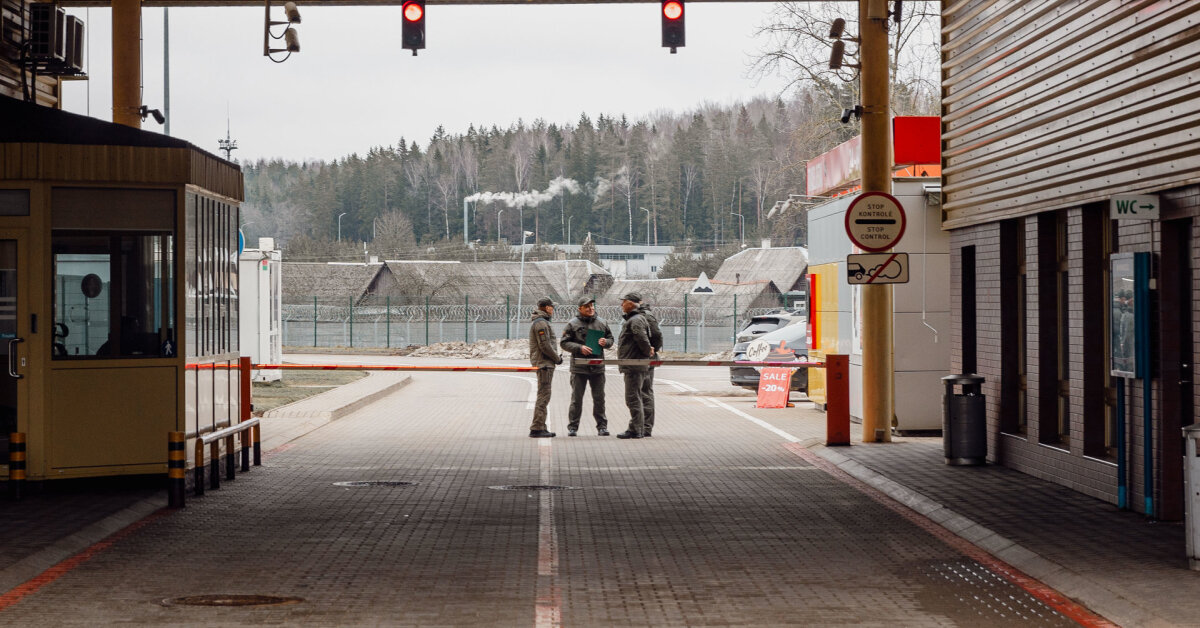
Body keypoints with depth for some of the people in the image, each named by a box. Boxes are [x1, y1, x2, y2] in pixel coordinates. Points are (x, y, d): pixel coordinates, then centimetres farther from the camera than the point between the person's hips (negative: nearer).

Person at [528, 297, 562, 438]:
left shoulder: (539, 322, 19)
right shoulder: (541, 323, -15)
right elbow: (545, 346, -20)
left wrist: (556, 356, 13)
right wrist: (557, 358, -9)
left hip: (545, 364, 11)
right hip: (543, 363, -11)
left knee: (543, 396, 13)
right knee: (543, 396, -11)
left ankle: (541, 428, 16)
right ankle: (536, 429, -12)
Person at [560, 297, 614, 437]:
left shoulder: (601, 323, 9)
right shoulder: (572, 324, -2)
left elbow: (611, 338, 18)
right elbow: (564, 343, -3)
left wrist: (605, 342, -6)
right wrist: (579, 348, -17)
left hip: (597, 366, 3)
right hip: (579, 367, -3)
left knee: (599, 398, 7)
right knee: (576, 398, 1)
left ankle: (602, 426, 15)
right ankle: (573, 427, 8)